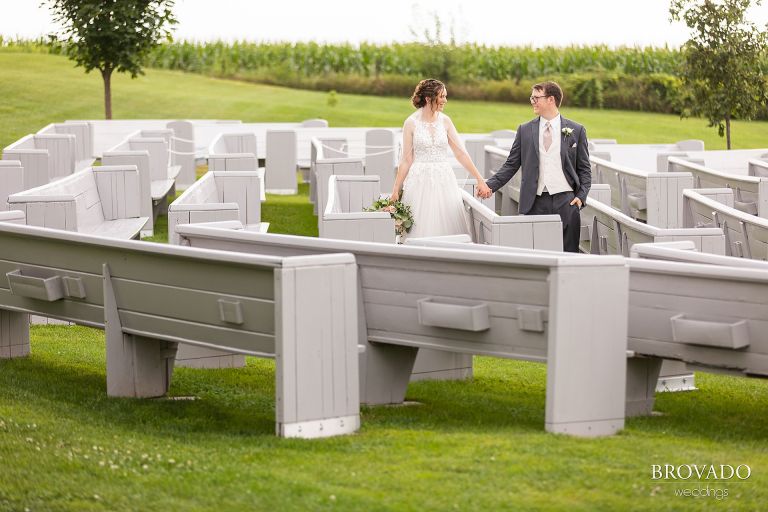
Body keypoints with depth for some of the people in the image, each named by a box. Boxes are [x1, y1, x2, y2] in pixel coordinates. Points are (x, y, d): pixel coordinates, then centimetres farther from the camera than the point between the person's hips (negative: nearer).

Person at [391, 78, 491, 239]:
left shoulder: (445, 121, 5)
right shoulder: (411, 123, -2)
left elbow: (461, 153, 5)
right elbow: (406, 159, 1)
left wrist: (480, 179, 1)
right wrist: (396, 190, -2)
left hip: (444, 181, 3)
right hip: (420, 182, -2)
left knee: (446, 227, 0)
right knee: (421, 230, -3)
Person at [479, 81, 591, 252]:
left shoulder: (576, 130, 7)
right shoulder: (525, 130, 10)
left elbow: (584, 169, 9)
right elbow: (511, 165, 10)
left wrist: (581, 196, -4)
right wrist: (490, 185, -2)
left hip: (566, 200, -1)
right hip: (535, 204, 1)